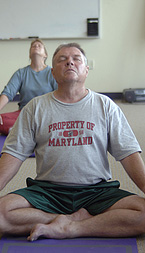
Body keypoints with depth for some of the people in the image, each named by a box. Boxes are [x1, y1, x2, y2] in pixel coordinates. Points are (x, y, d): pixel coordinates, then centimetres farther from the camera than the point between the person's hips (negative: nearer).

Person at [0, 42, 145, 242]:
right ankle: (78, 219, -13)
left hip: (97, 190, 0)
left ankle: (66, 228, -17)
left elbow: (129, 153, 3)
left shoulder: (105, 105, 9)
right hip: (47, 190, 1)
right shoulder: (35, 107, 10)